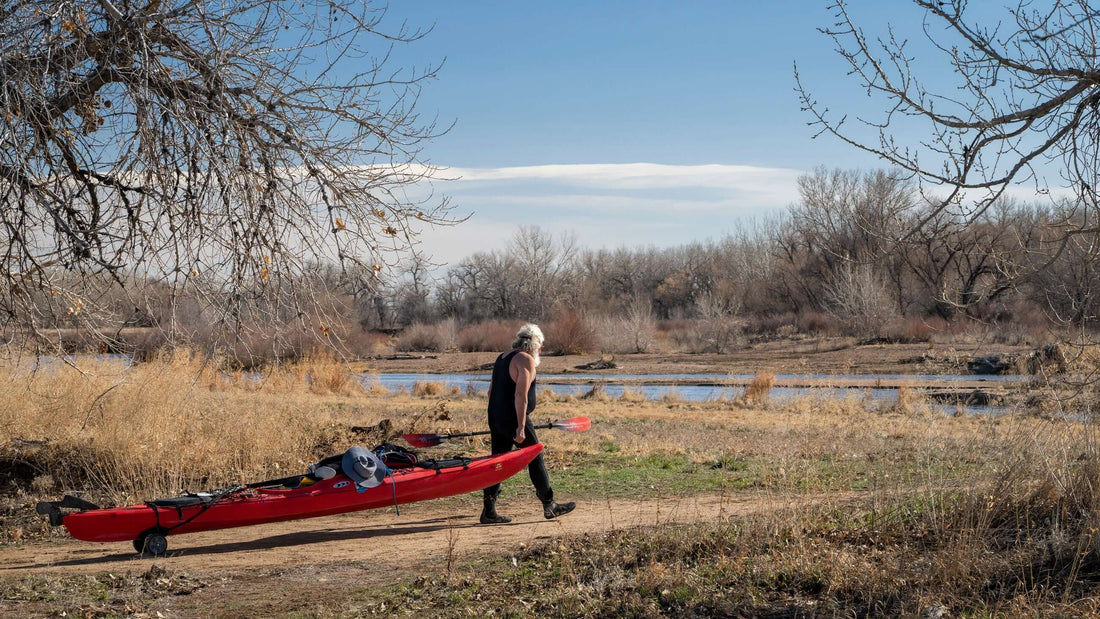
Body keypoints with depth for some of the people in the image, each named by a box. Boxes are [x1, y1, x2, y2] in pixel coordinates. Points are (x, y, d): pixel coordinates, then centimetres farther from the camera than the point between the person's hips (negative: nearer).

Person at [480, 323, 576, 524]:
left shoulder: (502, 358, 17)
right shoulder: (525, 360, -11)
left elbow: (491, 391, 20)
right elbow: (520, 395, -20)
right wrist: (521, 426, -20)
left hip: (496, 418, 9)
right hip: (514, 420, -9)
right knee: (536, 460, 4)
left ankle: (489, 511, 6)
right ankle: (549, 506, 12)